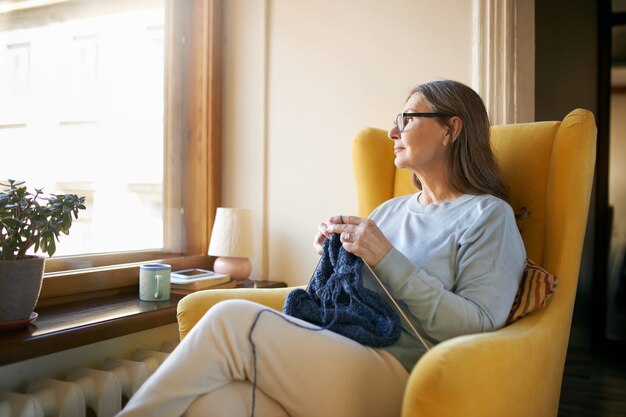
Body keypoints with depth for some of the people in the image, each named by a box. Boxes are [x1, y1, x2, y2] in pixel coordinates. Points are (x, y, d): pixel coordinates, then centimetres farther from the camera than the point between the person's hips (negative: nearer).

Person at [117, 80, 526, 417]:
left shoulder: (488, 215, 3)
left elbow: (479, 326, -10)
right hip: (335, 362, 5)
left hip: (400, 378, -5)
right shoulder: (391, 210, 22)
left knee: (231, 320, -23)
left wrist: (388, 260, -14)